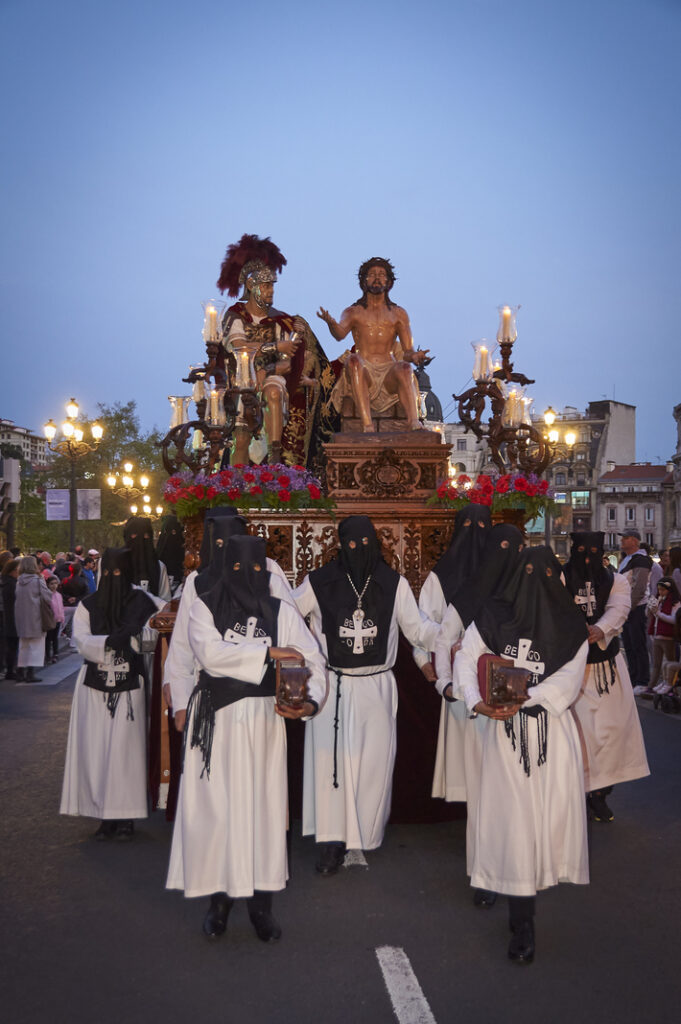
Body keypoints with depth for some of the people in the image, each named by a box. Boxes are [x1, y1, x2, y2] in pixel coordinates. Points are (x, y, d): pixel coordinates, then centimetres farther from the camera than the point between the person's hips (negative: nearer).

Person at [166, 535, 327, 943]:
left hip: (264, 718, 1)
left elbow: (313, 660, -4)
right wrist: (267, 652, -18)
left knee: (264, 805, 4)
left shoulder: (281, 611, 4)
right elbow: (209, 652, -16)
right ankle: (219, 898, 20)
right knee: (215, 807, 2)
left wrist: (312, 700, -23)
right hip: (216, 719, -1)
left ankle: (262, 902, 18)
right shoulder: (206, 607, 1)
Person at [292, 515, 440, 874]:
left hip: (376, 687, 1)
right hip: (331, 686, -1)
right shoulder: (319, 583, -4)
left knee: (372, 762, 5)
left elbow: (417, 628, 3)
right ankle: (332, 841, 6)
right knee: (330, 760, -3)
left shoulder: (394, 584, 0)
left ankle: (363, 837, 24)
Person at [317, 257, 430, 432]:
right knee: (353, 360, -35)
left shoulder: (399, 314, 22)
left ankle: (414, 424, -54)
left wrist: (414, 356, -12)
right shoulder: (353, 312, 18)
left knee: (404, 368, -33)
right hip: (364, 373, -1)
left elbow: (407, 350, 13)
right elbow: (340, 334, -5)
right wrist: (331, 323, -29)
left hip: (389, 375, 1)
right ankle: (367, 426, -47)